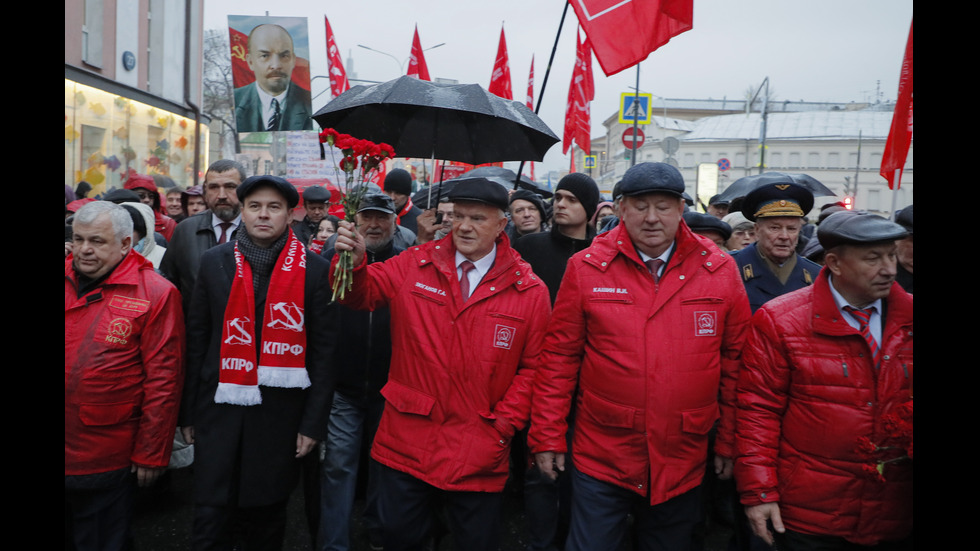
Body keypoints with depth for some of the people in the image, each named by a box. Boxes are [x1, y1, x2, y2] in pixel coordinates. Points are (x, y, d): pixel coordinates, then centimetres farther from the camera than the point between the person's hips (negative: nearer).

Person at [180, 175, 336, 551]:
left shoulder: (314, 269, -4)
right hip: (220, 408, 2)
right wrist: (188, 412, 6)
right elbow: (196, 340, 6)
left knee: (267, 521, 14)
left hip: (281, 415, -1)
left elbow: (323, 351, -4)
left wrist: (313, 422, -5)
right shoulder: (214, 262, 3)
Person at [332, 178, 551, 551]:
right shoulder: (414, 265, 0)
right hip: (407, 444, 2)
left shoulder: (530, 291, -5)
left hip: (479, 455, -1)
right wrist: (354, 263, -22)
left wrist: (502, 428, -8)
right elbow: (363, 294, -1)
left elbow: (532, 367, -3)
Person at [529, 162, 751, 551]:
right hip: (601, 458, -1)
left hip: (683, 462, 2)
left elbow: (735, 362, 3)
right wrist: (548, 437, -2)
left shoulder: (721, 271, -3)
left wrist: (729, 443, 5)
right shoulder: (585, 268, -7)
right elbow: (560, 356, -3)